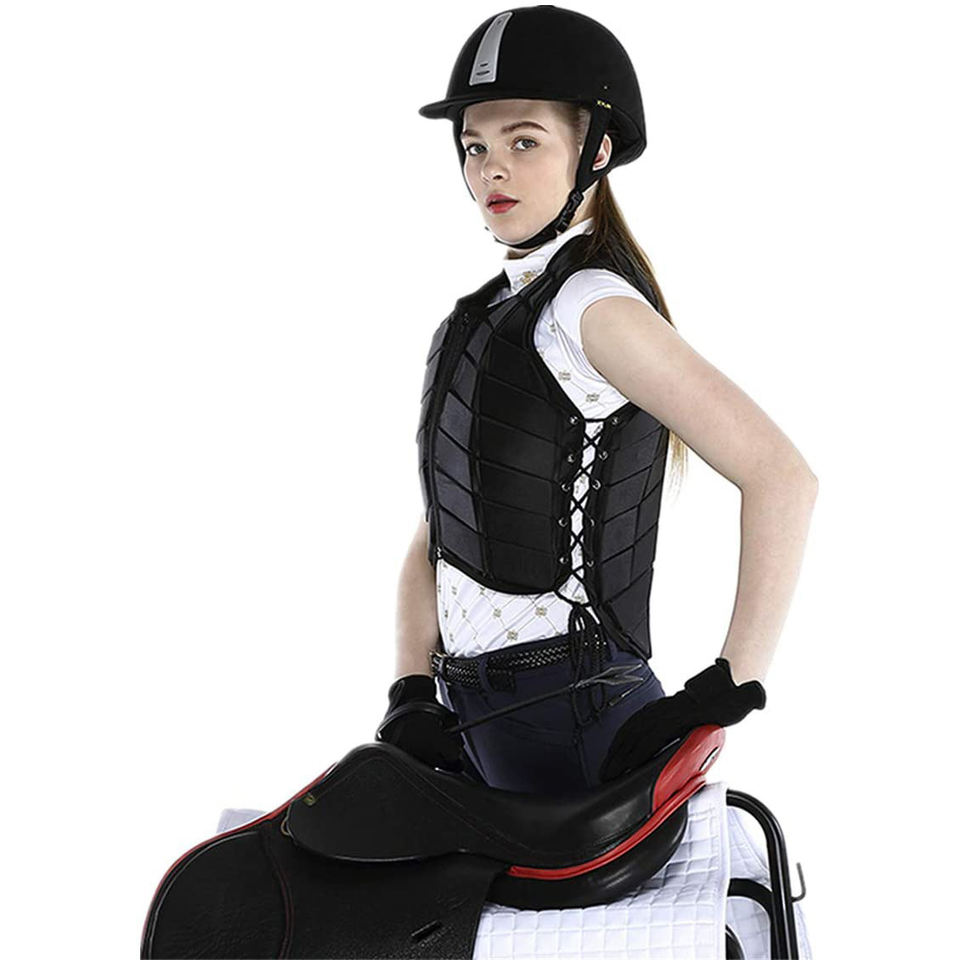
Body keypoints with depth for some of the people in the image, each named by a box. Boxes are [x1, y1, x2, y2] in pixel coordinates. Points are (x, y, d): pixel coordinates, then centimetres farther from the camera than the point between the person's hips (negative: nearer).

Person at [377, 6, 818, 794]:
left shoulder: (593, 304, -12)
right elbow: (436, 540, 12)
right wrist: (413, 692, 1)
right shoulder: (487, 316, 13)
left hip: (568, 721, -8)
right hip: (470, 713, 8)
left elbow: (782, 476, -19)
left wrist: (733, 686, -20)